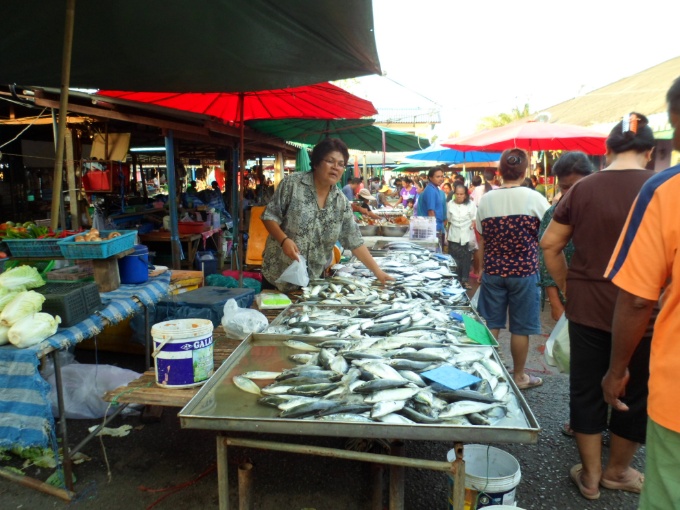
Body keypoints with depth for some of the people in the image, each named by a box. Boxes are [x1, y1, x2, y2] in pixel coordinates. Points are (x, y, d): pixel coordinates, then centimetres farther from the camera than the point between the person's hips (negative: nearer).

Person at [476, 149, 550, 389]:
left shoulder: (486, 200, 0)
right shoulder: (534, 198, -9)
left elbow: (481, 239, 7)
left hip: (493, 271, 3)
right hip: (524, 271, -3)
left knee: (490, 325, 12)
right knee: (520, 328, 9)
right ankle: (519, 377, 22)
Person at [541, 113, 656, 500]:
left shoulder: (583, 188, -2)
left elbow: (550, 244, 2)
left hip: (587, 306, 2)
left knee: (586, 388, 15)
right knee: (635, 390, 18)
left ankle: (590, 475, 28)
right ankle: (617, 470, 36)